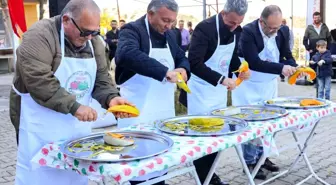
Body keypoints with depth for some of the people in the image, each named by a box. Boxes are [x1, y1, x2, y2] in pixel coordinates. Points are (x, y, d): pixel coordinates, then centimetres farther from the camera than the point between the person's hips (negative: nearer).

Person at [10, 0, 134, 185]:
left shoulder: (94, 42, 4)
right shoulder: (39, 36, -17)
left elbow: (101, 80, 6)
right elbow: (38, 81, -26)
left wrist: (111, 98, -14)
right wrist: (73, 106, -28)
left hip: (78, 124, 6)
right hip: (42, 126, -6)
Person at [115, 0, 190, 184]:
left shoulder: (170, 35, 11)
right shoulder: (132, 30, -13)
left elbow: (182, 58, 20)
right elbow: (126, 54, -33)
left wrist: (182, 69, -6)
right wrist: (164, 71, -38)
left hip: (164, 107, 7)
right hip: (138, 109, -7)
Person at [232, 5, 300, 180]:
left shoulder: (283, 31, -7)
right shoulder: (248, 32, -25)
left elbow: (287, 55, 1)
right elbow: (254, 63, -31)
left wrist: (294, 67, -21)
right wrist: (281, 68, -39)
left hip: (269, 85, 6)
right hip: (249, 86, -6)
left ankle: (261, 156, 28)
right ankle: (250, 162, 13)